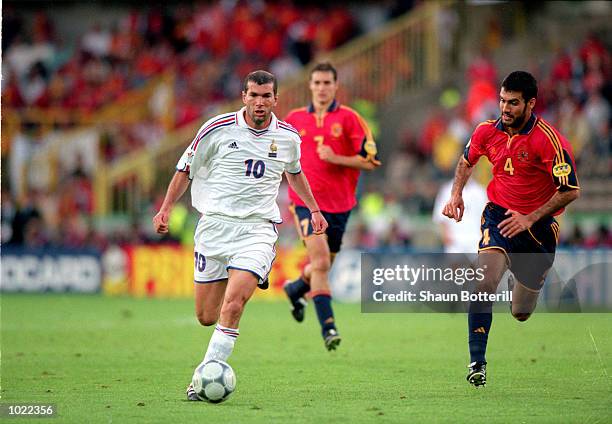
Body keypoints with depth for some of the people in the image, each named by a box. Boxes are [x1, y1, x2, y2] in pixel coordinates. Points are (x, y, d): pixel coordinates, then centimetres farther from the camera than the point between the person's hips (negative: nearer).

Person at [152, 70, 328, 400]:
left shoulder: (288, 137, 6)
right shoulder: (218, 128, -3)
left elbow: (294, 172, 28)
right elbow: (186, 168, 9)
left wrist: (313, 209, 30)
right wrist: (166, 209, 0)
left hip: (258, 228, 0)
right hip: (215, 224, 0)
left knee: (232, 306, -22)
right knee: (206, 317, 0)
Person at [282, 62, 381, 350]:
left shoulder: (349, 118, -2)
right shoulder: (294, 119, 5)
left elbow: (370, 161, -7)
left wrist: (336, 158, -18)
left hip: (339, 204, 1)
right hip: (306, 201, -1)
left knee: (323, 266, 15)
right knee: (320, 262, -19)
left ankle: (296, 289, 48)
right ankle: (328, 326, -20)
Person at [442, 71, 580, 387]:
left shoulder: (549, 140, -20)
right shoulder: (488, 131, -5)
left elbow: (570, 190, -18)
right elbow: (467, 161, 17)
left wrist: (530, 219, -24)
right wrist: (456, 194, 0)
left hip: (537, 226, -2)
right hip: (498, 216, 2)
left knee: (521, 313, 10)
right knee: (485, 280, -28)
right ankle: (477, 362, -21)